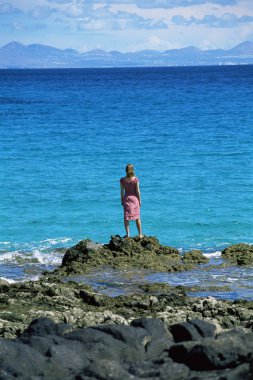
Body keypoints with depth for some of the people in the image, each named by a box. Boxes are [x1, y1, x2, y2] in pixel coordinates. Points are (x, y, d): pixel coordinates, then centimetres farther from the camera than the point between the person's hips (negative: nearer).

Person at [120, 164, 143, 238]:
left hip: (126, 198, 0)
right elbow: (137, 191, -7)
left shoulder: (122, 180, -6)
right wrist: (139, 200, 4)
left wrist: (122, 200, 9)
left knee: (126, 217, 7)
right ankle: (140, 234, 14)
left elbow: (122, 191, -2)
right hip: (134, 198, 0)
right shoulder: (135, 179, -10)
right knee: (137, 217, 9)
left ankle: (128, 234, 3)